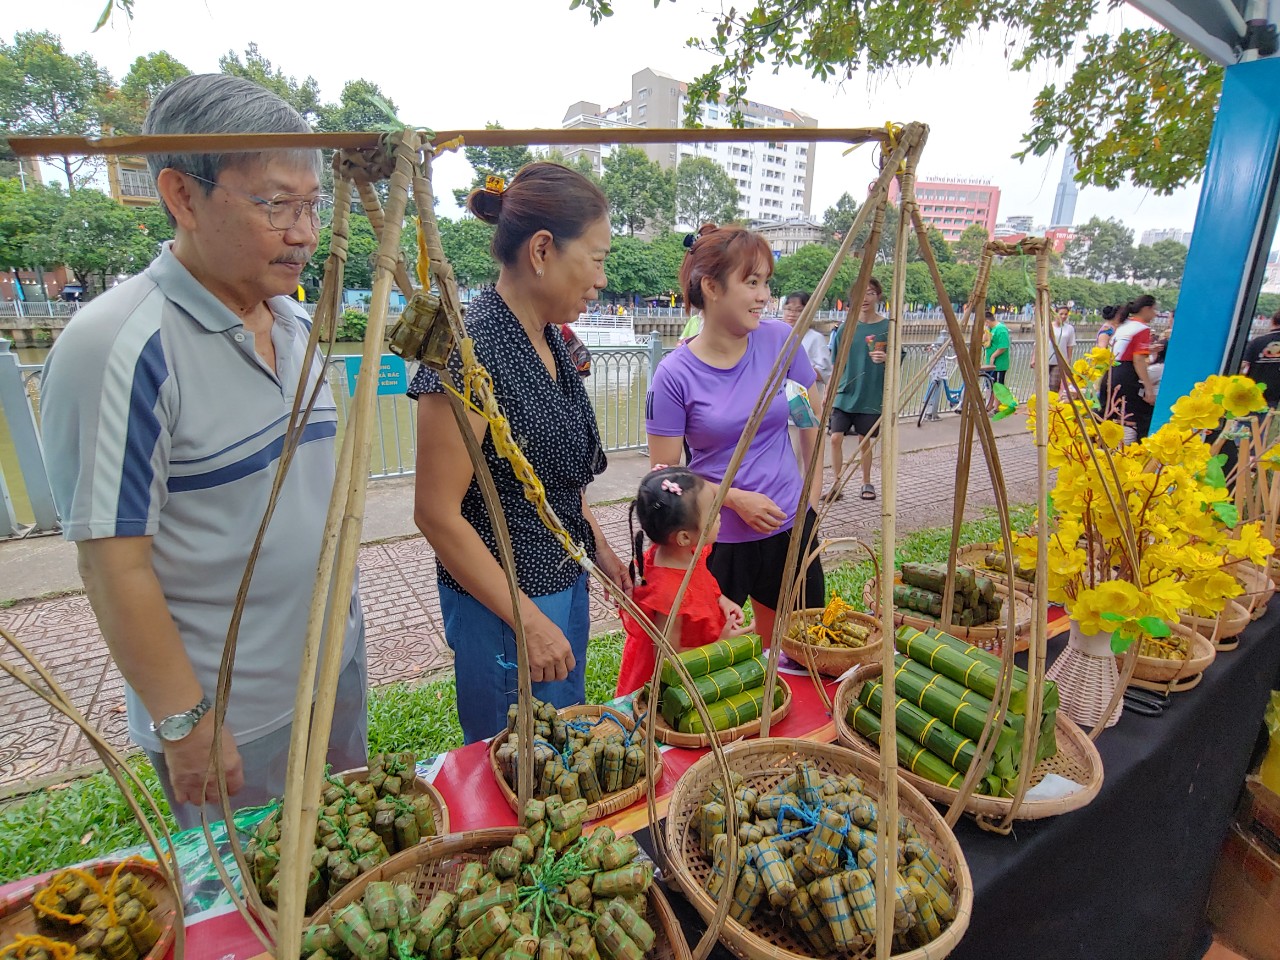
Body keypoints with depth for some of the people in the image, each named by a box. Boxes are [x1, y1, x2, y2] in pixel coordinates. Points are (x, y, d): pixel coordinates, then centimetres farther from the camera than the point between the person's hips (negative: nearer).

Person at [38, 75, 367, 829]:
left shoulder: (299, 325, 2)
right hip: (229, 719, -6)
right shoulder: (117, 347, -21)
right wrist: (182, 723, -13)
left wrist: (342, 617, 13)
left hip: (338, 669, 7)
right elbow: (114, 566, -19)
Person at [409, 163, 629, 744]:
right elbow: (438, 513, -22)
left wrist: (597, 545, 11)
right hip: (503, 602, -8)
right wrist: (528, 621, -19)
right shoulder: (472, 349, -23)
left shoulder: (549, 337, 4)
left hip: (566, 582, 8)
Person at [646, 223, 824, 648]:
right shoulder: (675, 374, -15)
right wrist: (736, 498, -18)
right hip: (716, 538, -3)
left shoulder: (780, 339, -6)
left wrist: (812, 495, 7)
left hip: (789, 528, 3)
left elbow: (811, 422, 8)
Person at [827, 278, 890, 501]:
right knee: (836, 437, -7)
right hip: (844, 394, 2)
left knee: (864, 440, 5)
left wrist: (885, 358, -20)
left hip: (871, 396, -1)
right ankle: (836, 485, 5)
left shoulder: (887, 327, -2)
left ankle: (867, 483, 23)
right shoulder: (846, 326, 4)